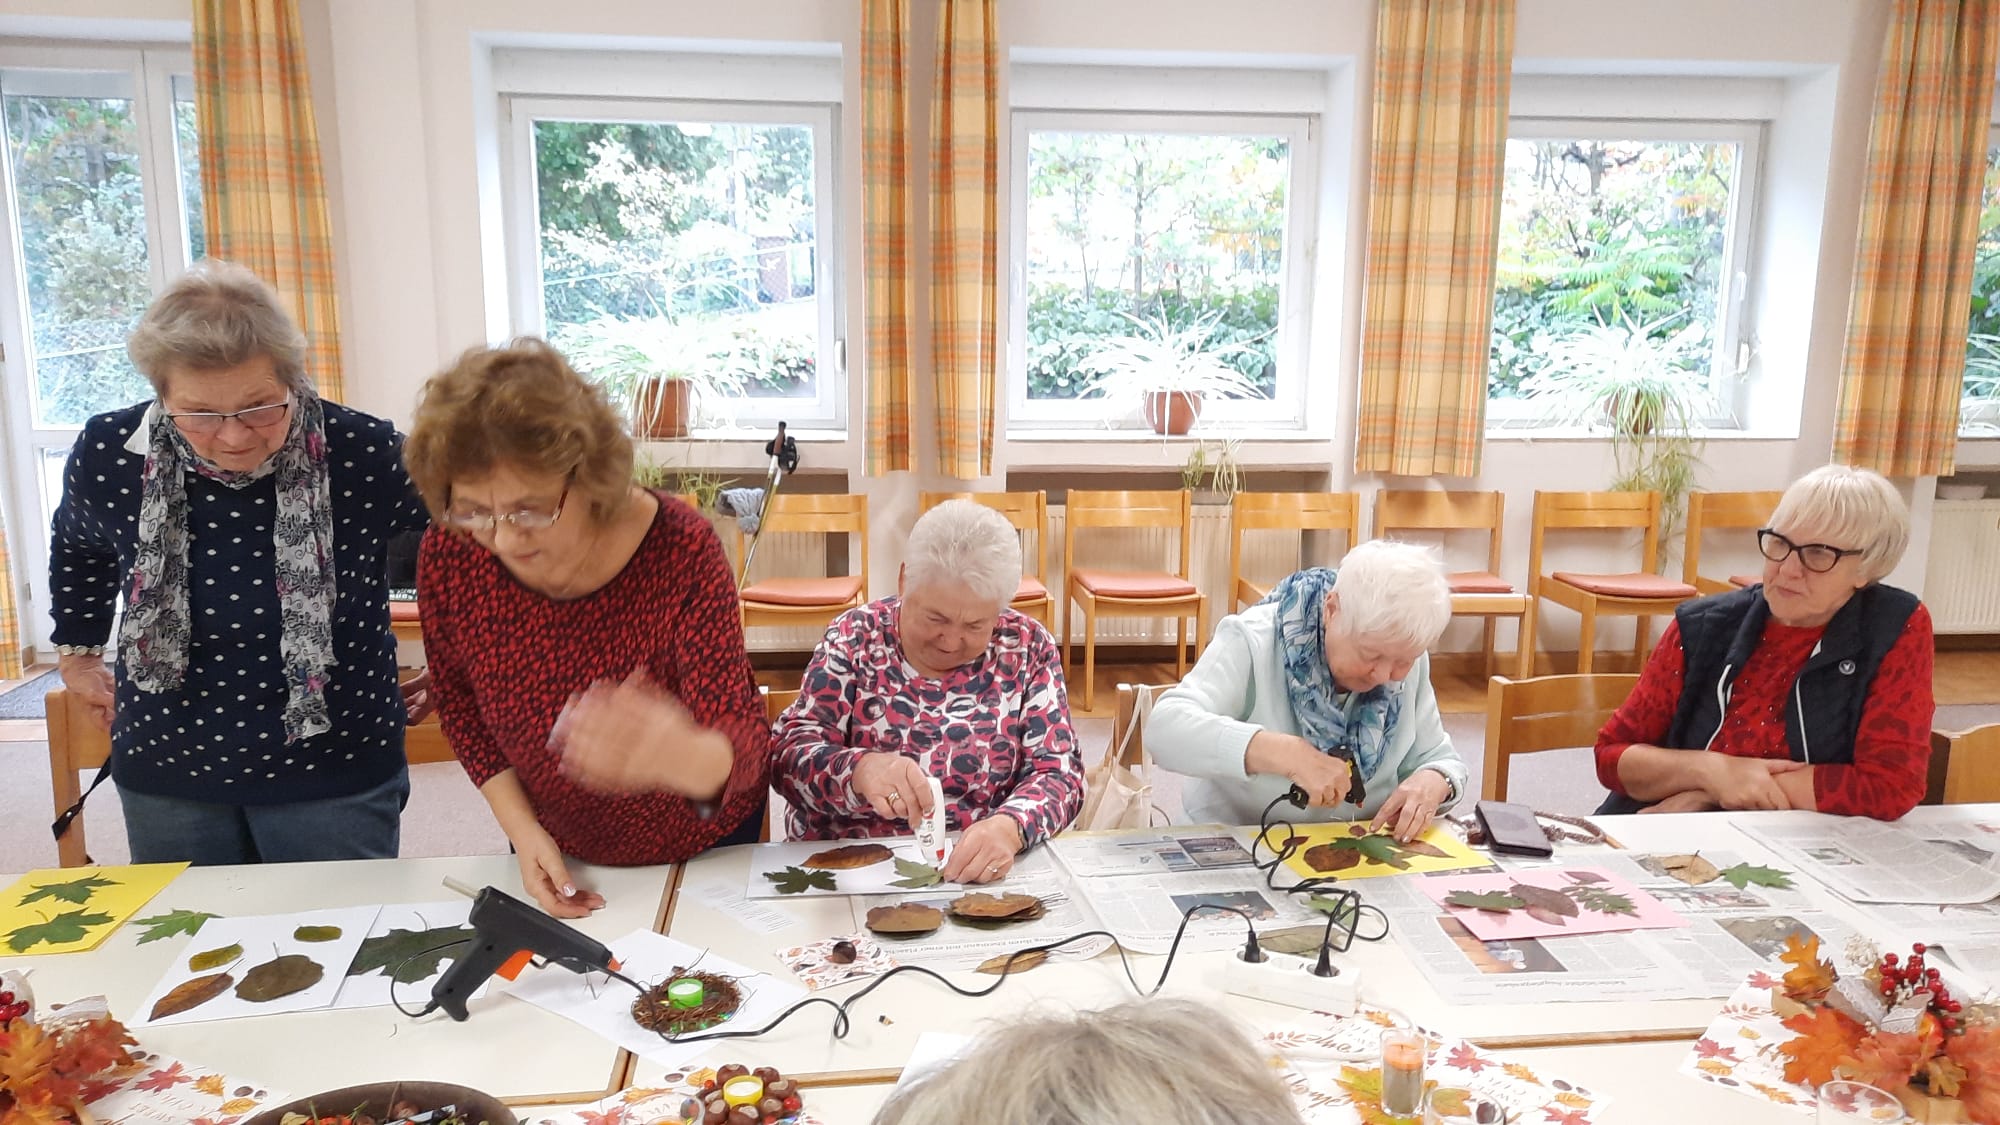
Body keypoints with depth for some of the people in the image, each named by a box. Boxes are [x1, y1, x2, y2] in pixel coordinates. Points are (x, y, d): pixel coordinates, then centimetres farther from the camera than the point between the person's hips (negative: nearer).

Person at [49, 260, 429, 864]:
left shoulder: (363, 453, -20)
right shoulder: (107, 455, -9)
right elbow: (77, 549, 15)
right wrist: (78, 653, 21)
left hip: (333, 774, -2)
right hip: (165, 775, 3)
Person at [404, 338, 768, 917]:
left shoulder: (681, 548, -31)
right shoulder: (447, 558, -21)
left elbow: (741, 743, -36)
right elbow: (459, 707, -2)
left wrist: (681, 755, -59)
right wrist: (521, 827, -14)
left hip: (707, 849, -2)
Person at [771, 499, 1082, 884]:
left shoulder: (1027, 647, -1)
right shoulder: (854, 638, -2)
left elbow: (1059, 771, -3)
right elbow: (788, 752, -8)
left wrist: (1009, 827, -24)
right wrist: (860, 771, -29)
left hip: (984, 878, -1)